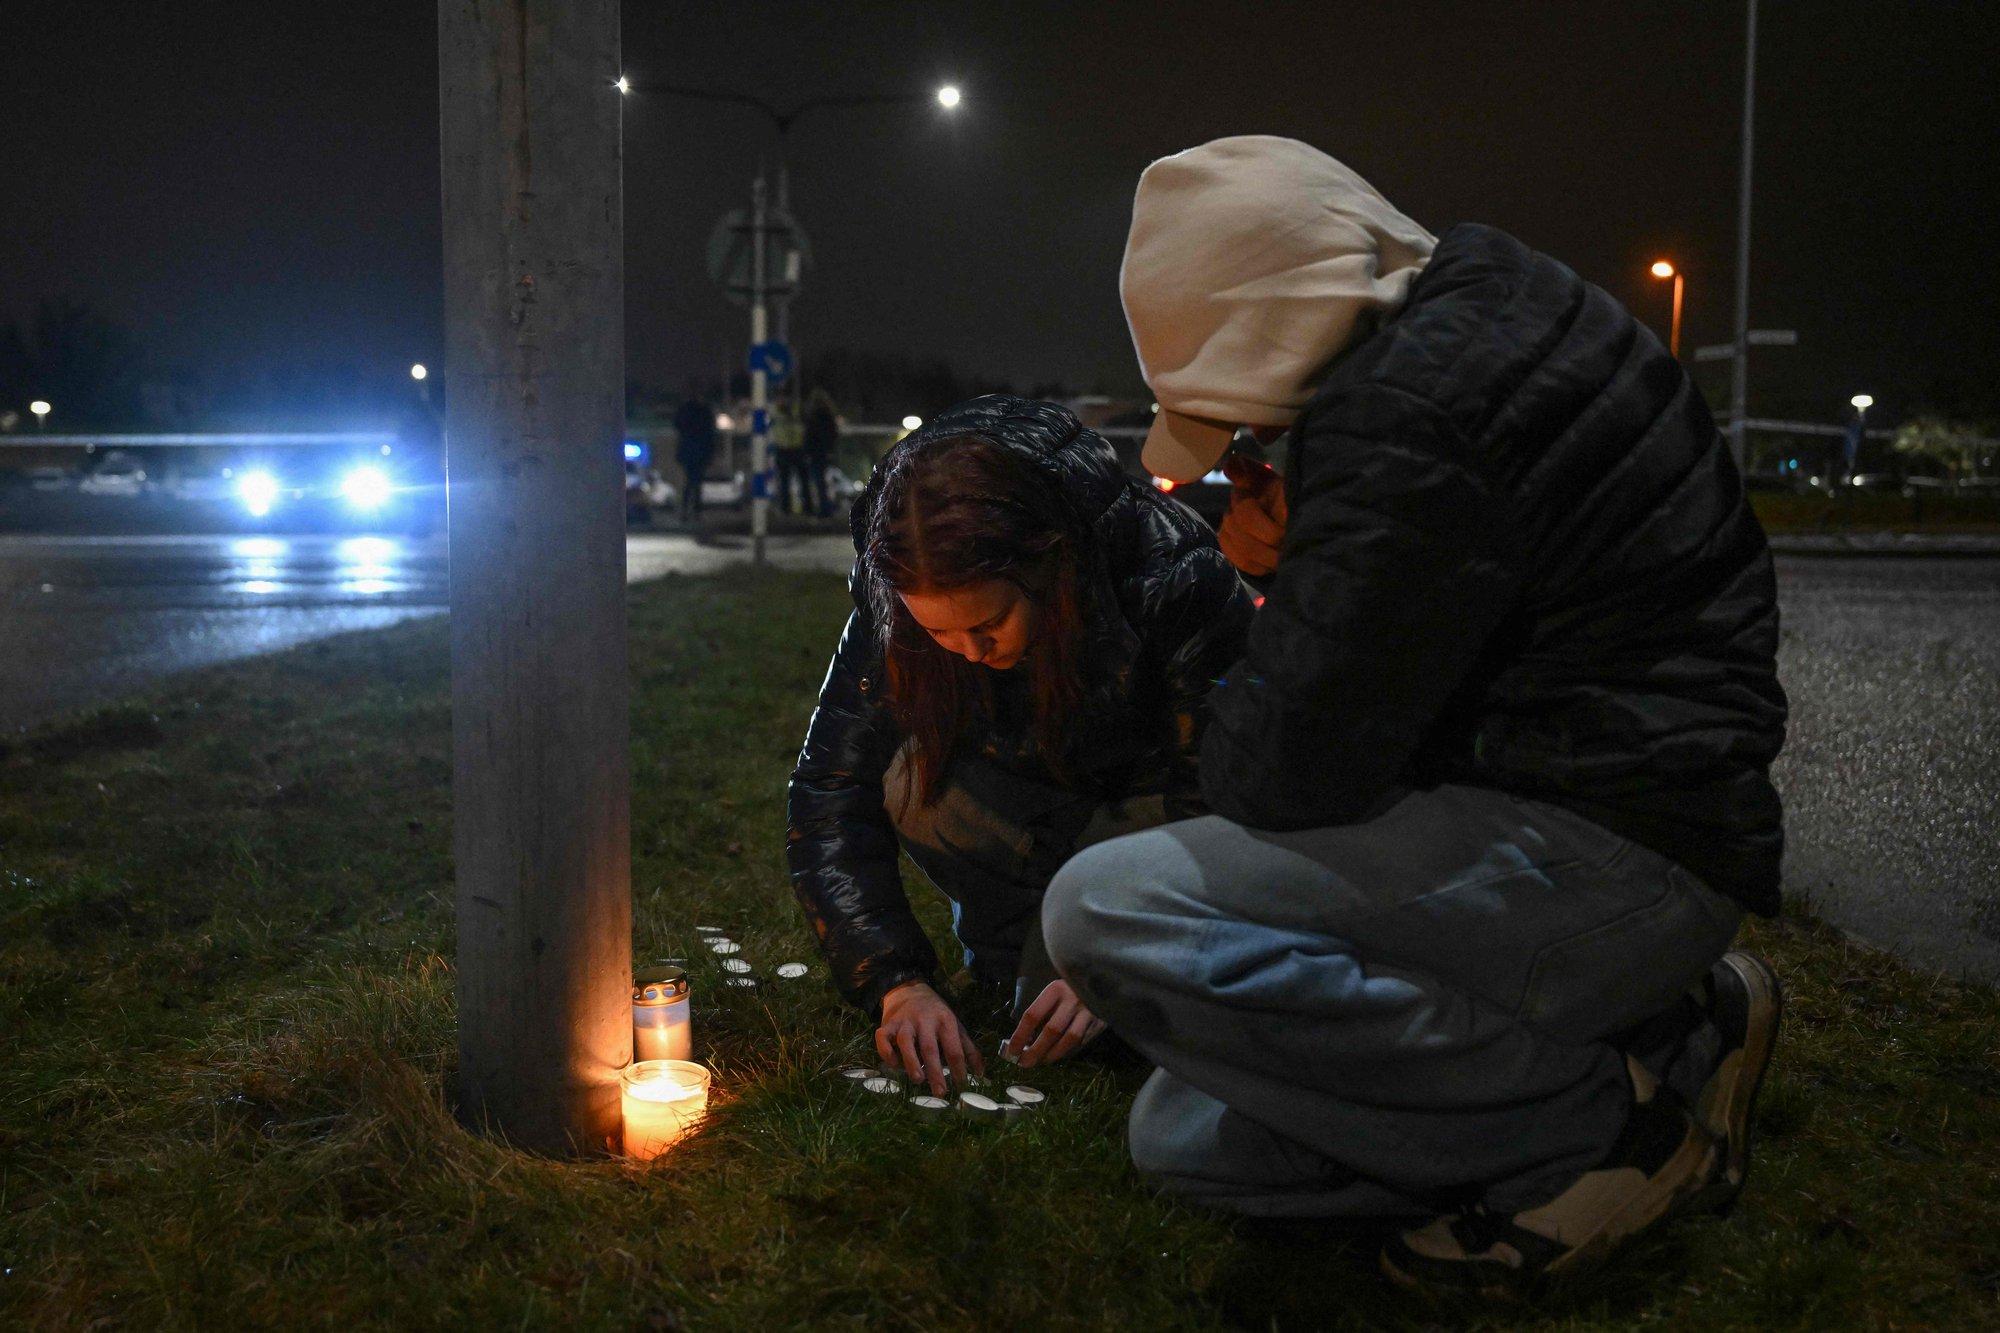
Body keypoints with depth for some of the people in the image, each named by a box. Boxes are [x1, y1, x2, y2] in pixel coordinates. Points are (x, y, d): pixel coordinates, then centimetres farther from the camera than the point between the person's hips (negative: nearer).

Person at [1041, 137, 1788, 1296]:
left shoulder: (1406, 412, -21)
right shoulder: (1483, 319, 12)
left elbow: (1288, 772, -20)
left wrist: (1234, 705, 2)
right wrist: (1296, 564, 8)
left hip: (1614, 848, -10)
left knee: (1110, 909, -25)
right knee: (1188, 1138, 11)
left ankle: (1607, 1122, -10)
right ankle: (1661, 1029, 9)